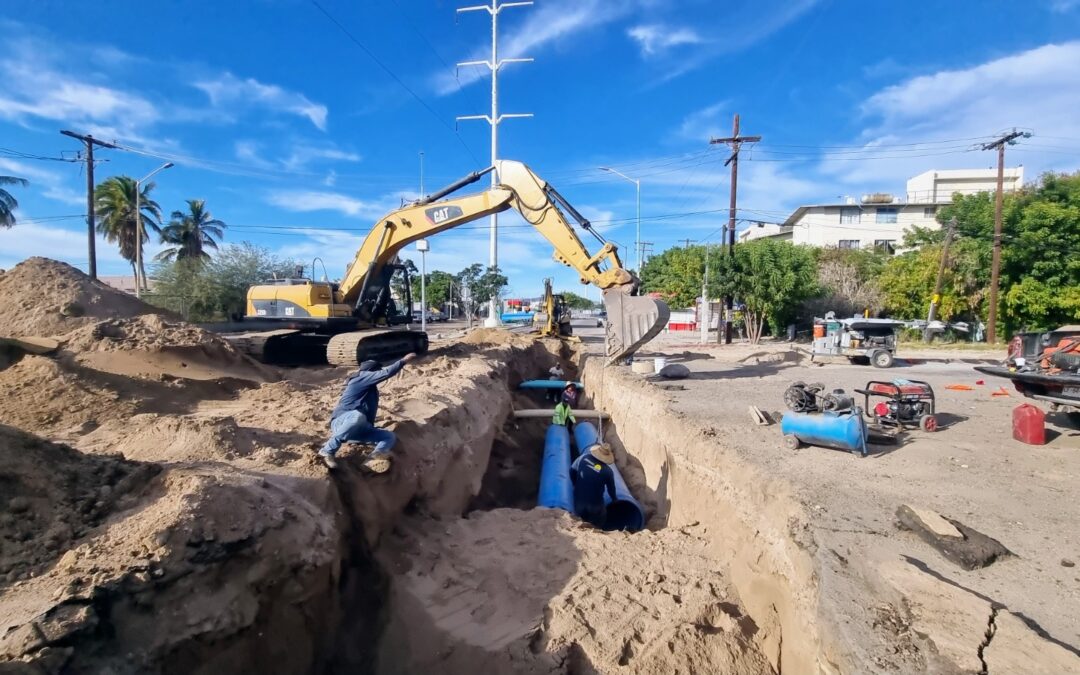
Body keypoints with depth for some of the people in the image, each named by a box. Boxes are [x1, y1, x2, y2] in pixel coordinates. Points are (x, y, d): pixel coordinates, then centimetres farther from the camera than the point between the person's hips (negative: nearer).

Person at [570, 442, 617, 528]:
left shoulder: (583, 458, -10)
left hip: (579, 500, 3)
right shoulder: (608, 471, -16)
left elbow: (572, 470, 1)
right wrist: (614, 499, 21)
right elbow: (611, 488, -1)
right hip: (595, 504, -3)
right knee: (598, 525, 21)